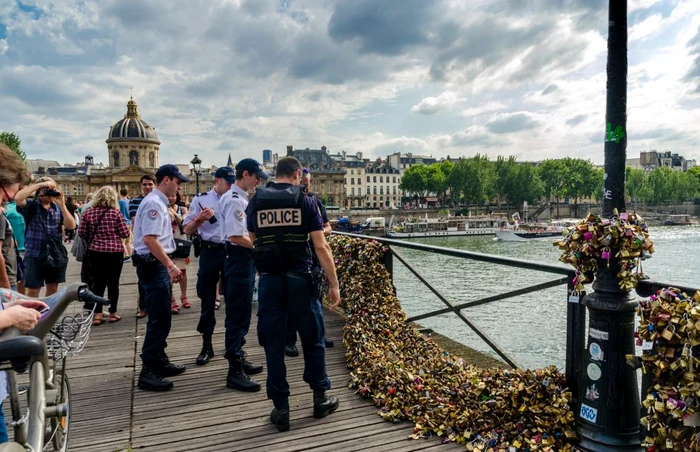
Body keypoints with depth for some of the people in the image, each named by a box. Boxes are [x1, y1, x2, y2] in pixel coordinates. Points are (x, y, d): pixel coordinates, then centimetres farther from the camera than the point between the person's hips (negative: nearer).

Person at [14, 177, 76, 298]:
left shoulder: (58, 208, 7)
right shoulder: (31, 205, -1)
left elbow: (71, 226, -4)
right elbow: (18, 198, -23)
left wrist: (62, 204, -12)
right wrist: (39, 184, -19)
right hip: (35, 255, -3)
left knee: (53, 289, 14)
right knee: (32, 291, 0)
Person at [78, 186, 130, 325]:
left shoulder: (88, 212, 0)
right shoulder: (116, 212, -9)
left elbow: (81, 233, 4)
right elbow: (125, 234, -8)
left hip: (95, 252, 3)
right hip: (114, 252, -3)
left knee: (97, 283, 10)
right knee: (113, 283, 7)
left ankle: (97, 315, 9)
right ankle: (112, 313, 15)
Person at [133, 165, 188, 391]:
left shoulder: (158, 202, 16)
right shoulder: (154, 203, -16)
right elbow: (149, 239, -26)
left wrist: (168, 266, 22)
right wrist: (171, 265, -25)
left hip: (157, 265, 11)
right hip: (153, 265, -11)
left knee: (161, 317, 16)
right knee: (159, 318, -9)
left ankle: (159, 362, 27)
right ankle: (148, 371, -3)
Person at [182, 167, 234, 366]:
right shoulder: (201, 200, 0)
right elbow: (187, 230, 0)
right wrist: (200, 219, -18)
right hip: (210, 252, -2)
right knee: (208, 301, 6)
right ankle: (207, 346, 17)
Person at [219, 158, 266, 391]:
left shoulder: (241, 198, 14)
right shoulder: (235, 200, -17)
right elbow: (235, 237, -24)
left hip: (246, 259, 10)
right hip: (238, 260, -10)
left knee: (243, 311, 18)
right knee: (237, 313, -6)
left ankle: (238, 357, 32)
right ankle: (235, 371, 1)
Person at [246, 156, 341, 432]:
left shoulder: (256, 202, 5)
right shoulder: (305, 201, -3)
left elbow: (253, 242, 13)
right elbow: (321, 247, -7)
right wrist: (334, 284, -2)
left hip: (269, 280, 2)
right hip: (299, 279, -2)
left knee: (273, 345, 10)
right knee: (312, 340, 14)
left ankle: (281, 408, 16)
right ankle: (320, 398, 26)